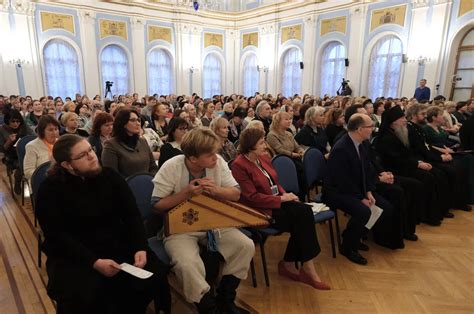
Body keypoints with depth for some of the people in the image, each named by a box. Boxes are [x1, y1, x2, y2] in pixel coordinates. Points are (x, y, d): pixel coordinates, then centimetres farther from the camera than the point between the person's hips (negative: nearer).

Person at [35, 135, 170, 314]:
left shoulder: (109, 176, 1)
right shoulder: (50, 189, -6)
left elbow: (132, 214, -2)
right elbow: (57, 236, -13)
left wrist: (140, 248, -18)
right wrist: (95, 262, -24)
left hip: (117, 245, 3)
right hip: (73, 255, -2)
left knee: (154, 275, -15)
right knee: (84, 295, -30)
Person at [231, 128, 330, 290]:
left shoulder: (264, 158, 9)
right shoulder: (239, 165, -14)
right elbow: (252, 197, -17)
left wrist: (284, 194, -2)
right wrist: (282, 199, -16)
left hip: (277, 201, 7)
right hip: (261, 210, -7)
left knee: (304, 211, -20)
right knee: (302, 219, -21)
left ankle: (289, 264, -6)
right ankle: (307, 268, -5)